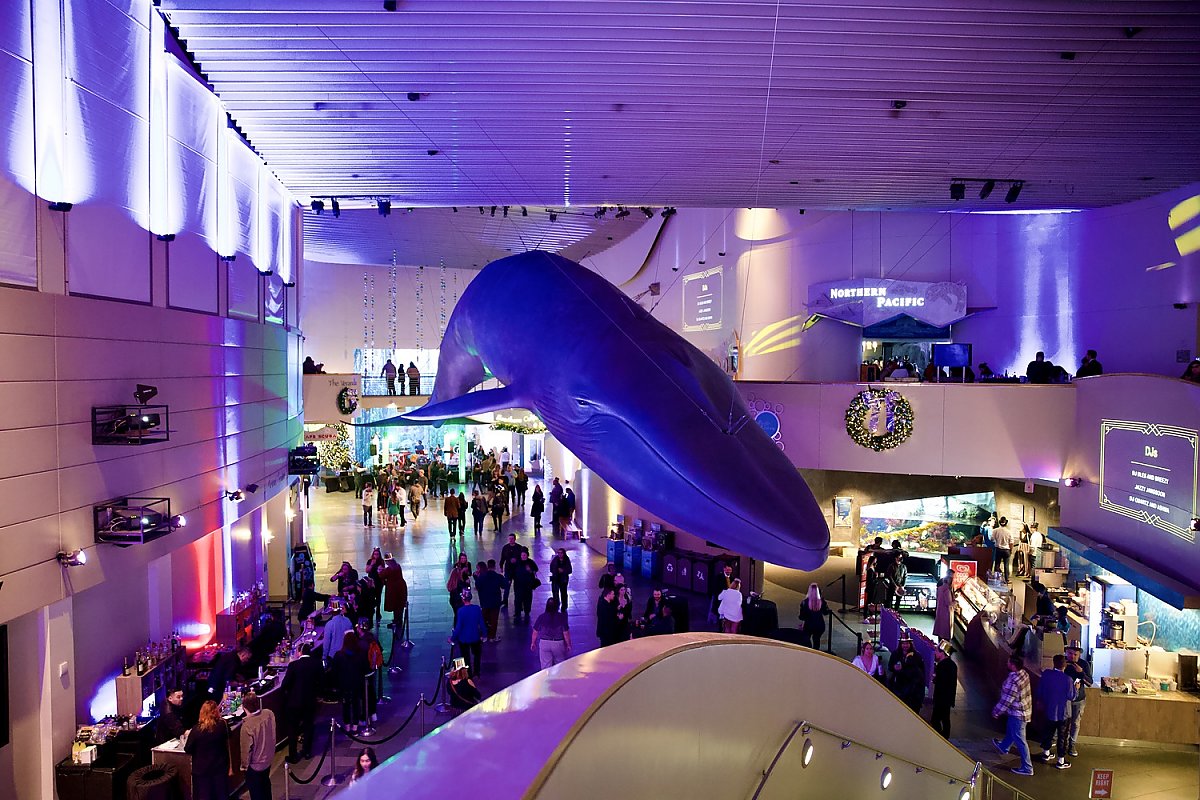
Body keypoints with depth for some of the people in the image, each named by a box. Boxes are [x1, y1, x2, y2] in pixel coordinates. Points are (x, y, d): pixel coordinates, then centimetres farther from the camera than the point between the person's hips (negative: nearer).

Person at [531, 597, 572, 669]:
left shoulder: (541, 617, -10)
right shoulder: (561, 617, -14)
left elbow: (535, 632, -2)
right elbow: (566, 633, -11)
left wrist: (533, 643, 13)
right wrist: (568, 644, 3)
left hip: (544, 644, 1)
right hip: (558, 644, -1)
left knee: (545, 665, 10)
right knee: (559, 663, 21)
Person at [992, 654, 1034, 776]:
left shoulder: (1013, 681, -33)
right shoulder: (1024, 673, -6)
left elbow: (1006, 701, -25)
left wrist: (996, 712, -10)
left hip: (1017, 714, -9)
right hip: (1025, 710, 9)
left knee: (1019, 740, 5)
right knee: (1010, 729, 31)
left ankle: (1027, 768, 15)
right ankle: (1004, 747, 55)